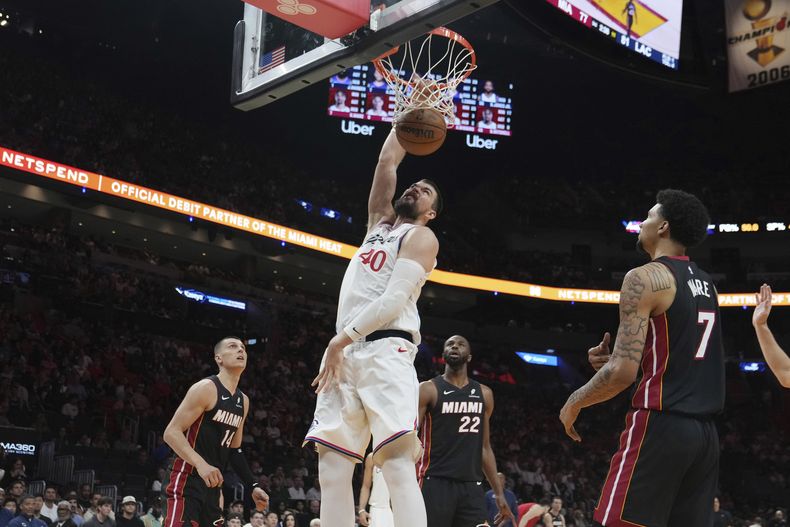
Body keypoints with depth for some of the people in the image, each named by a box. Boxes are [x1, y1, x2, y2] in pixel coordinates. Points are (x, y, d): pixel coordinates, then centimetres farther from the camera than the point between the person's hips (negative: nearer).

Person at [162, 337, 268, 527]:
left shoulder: (243, 401, 15)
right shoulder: (206, 388, -11)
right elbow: (171, 433, -16)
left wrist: (253, 486, 16)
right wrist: (201, 464, -29)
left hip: (213, 484, 9)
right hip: (187, 482, -9)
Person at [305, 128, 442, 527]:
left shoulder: (422, 237, 5)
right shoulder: (380, 222, 27)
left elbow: (395, 299, -8)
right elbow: (387, 161, 25)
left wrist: (342, 338, -12)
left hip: (386, 350, -7)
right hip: (345, 355, 7)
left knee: (398, 468, -21)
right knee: (332, 471, -1)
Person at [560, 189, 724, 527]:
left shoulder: (645, 277, -9)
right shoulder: (704, 283, 17)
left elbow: (623, 373, -16)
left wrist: (574, 403, 1)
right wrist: (613, 360, 17)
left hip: (660, 425, -8)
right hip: (704, 432, 8)